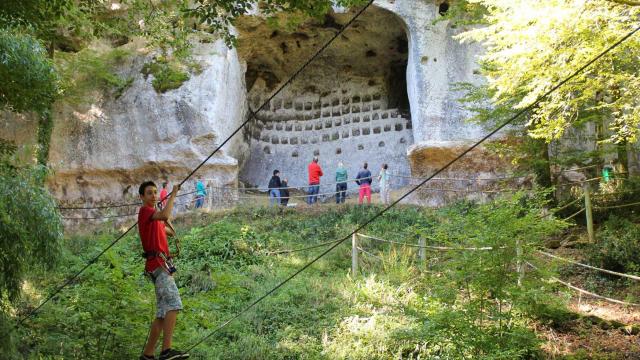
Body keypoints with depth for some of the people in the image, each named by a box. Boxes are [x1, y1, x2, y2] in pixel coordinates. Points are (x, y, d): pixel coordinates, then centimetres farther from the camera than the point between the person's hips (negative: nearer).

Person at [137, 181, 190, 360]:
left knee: (162, 313, 8)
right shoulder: (145, 210, -3)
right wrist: (173, 194, -13)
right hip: (158, 264, -10)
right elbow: (164, 215, -24)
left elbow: (170, 231, 38)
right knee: (174, 304, -24)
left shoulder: (154, 217, 26)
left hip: (162, 265, 10)